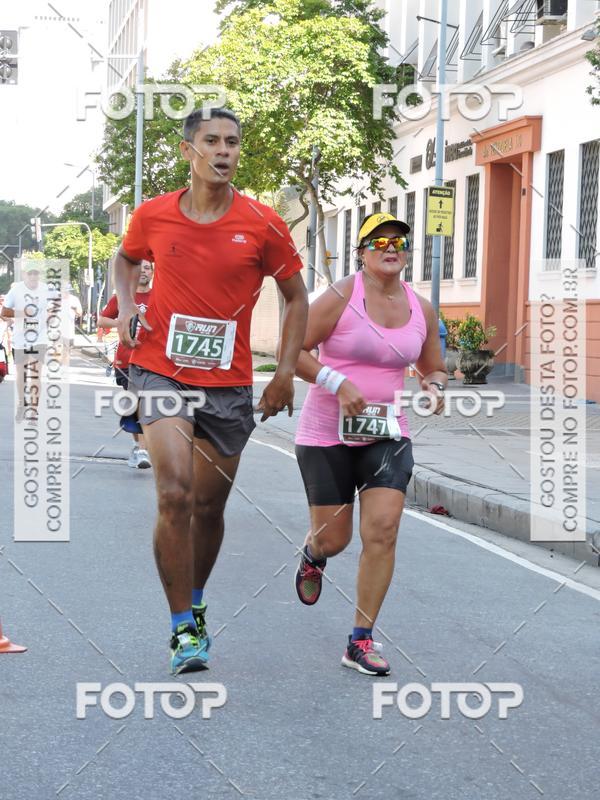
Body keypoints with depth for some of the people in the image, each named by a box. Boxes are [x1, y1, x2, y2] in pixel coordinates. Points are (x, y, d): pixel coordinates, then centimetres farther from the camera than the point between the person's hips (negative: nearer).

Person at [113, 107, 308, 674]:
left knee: (209, 507, 11)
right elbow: (127, 258, 21)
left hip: (229, 384, 1)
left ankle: (194, 604, 38)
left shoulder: (262, 225, -4)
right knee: (175, 494, -18)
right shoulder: (153, 216, -1)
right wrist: (125, 307, 2)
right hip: (161, 372, -1)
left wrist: (286, 372, -1)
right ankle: (183, 628, -6)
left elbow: (296, 296, 7)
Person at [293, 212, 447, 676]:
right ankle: (313, 556, 45)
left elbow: (434, 368, 18)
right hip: (328, 435, -3)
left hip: (387, 434, 3)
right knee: (334, 539, 3)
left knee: (383, 530, -12)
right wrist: (338, 383, -22)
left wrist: (434, 387, -5)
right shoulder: (342, 297, -9)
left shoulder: (422, 310, 5)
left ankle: (362, 642, 0)